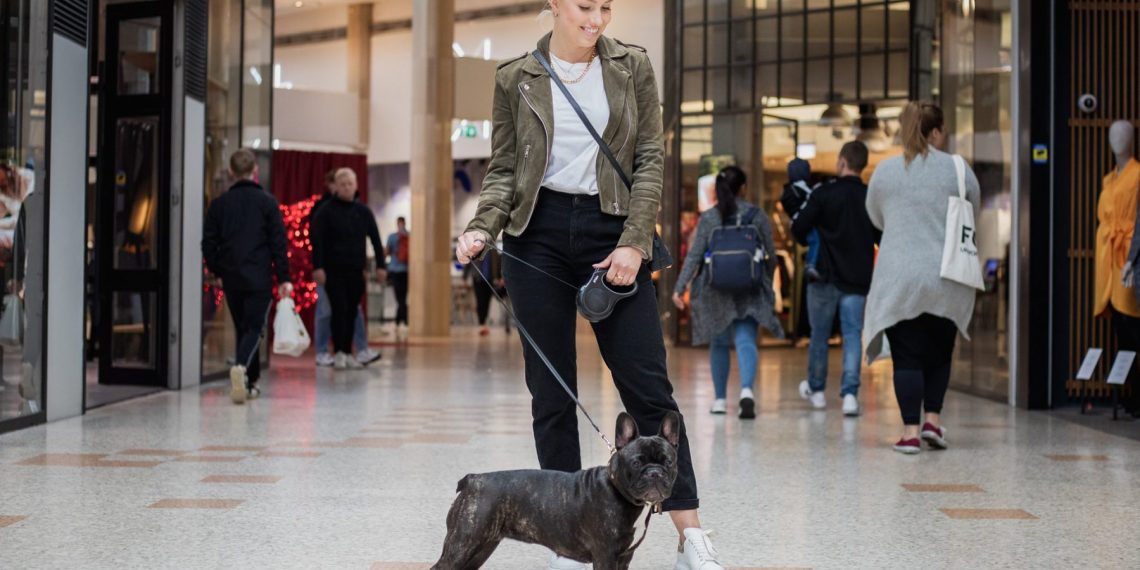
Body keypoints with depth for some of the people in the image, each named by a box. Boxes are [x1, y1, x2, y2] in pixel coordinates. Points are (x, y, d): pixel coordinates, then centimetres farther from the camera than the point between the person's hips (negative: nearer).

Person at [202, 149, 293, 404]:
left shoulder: (219, 203, 5)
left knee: (242, 328, 15)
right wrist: (283, 278, -1)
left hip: (231, 278, 3)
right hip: (259, 278, -3)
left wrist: (217, 271, 19)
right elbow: (278, 242, -5)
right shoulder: (267, 201, -3)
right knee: (254, 327, -3)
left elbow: (208, 242, 6)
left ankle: (249, 382, 17)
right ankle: (241, 367, -29)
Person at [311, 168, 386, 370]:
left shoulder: (363, 212, 9)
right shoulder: (326, 211, -3)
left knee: (352, 313, 5)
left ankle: (348, 353, 12)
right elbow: (317, 240, -8)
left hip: (356, 271, 4)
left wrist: (380, 265, 5)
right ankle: (339, 353, -5)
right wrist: (318, 267, -17)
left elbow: (375, 239, 11)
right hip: (333, 271, -4)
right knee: (339, 310, -10)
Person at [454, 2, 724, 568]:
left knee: (647, 382, -3)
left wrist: (634, 243, -8)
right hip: (538, 234, 1)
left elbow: (650, 159, 2)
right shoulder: (515, 77, 4)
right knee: (551, 390, 3)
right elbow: (503, 168, 6)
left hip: (611, 232, 0)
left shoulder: (631, 66, 5)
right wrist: (483, 227, -12)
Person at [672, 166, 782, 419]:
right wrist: (768, 284, 21)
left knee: (719, 343, 14)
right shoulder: (757, 216, 1)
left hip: (716, 288, 0)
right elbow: (771, 256, 6)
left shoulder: (708, 218, -2)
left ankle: (720, 399, 19)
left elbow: (694, 255, -5)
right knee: (746, 341, -6)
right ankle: (747, 389, -30)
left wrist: (680, 287, -3)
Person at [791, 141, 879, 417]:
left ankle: (816, 389, 27)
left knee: (819, 334, 13)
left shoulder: (824, 194, -10)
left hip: (825, 276, -1)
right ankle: (850, 393, -10)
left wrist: (810, 242, 11)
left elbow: (799, 229, -10)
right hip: (858, 280, 2)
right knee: (853, 335, 3)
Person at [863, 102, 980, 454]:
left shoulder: (885, 171, 1)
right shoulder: (957, 168, -2)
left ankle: (910, 431, -2)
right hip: (946, 278, 0)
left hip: (898, 278, 0)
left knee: (907, 356, 3)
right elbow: (974, 210, 13)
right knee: (940, 352, 18)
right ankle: (933, 419, 10)